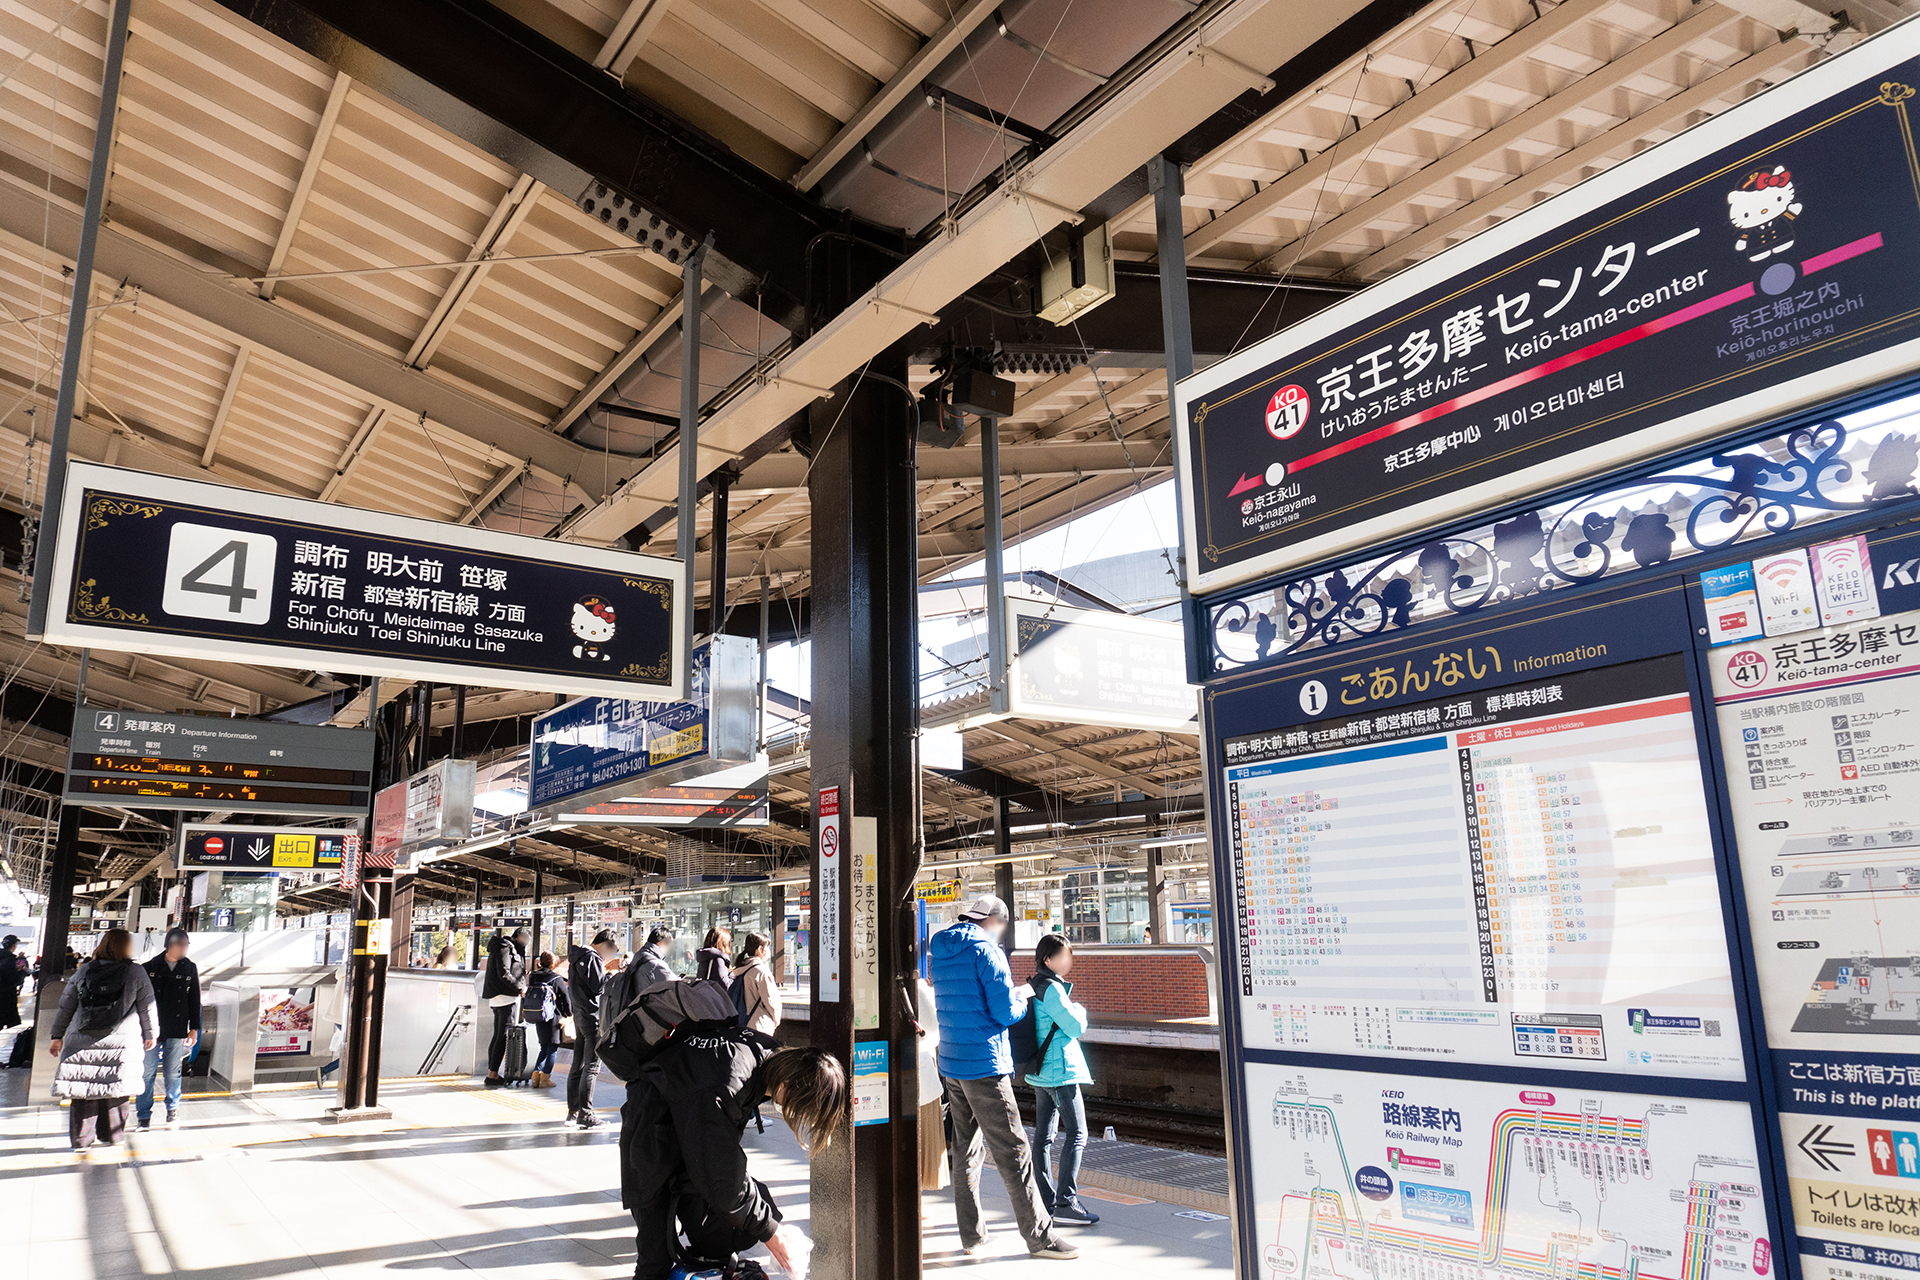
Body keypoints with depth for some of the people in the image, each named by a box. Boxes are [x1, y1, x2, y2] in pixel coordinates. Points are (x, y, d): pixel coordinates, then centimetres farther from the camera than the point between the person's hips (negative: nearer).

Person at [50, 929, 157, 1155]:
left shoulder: (83, 972, 5)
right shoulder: (136, 972, -2)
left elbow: (65, 1006, 10)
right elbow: (147, 1007, 3)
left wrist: (57, 1036, 20)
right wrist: (151, 1034, 16)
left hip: (82, 1042, 2)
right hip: (122, 1042, -2)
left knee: (83, 1091, 8)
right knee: (115, 1092, 10)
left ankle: (81, 1140, 11)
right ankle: (109, 1135, 19)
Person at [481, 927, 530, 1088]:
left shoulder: (508, 947, 19)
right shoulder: (505, 949, -12)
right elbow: (504, 974, -21)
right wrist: (520, 988, -13)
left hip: (496, 999, 11)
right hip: (506, 997, -11)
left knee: (497, 1036, 14)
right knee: (504, 1037, -8)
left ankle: (492, 1072, 18)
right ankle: (493, 1074, -8)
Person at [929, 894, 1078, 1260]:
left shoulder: (940, 952, 12)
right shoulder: (986, 951, -13)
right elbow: (1006, 1012, -16)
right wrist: (1022, 999, 5)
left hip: (950, 1064, 8)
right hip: (984, 1065, -8)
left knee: (966, 1149, 15)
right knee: (1013, 1152, -2)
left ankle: (971, 1234, 20)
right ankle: (1039, 1236, 3)